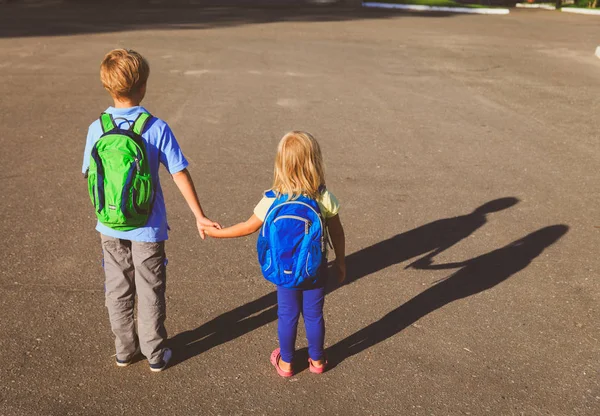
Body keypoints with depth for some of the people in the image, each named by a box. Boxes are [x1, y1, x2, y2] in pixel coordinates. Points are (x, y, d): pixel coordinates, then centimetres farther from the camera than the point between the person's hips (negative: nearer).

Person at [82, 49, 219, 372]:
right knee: (150, 293, 13)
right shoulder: (157, 128, -15)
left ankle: (124, 350, 32)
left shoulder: (97, 129, -8)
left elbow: (92, 177, 0)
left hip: (110, 227, 3)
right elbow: (180, 175, -13)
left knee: (118, 291, 17)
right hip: (147, 228, -2)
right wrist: (200, 216, -6)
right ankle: (155, 354, 26)